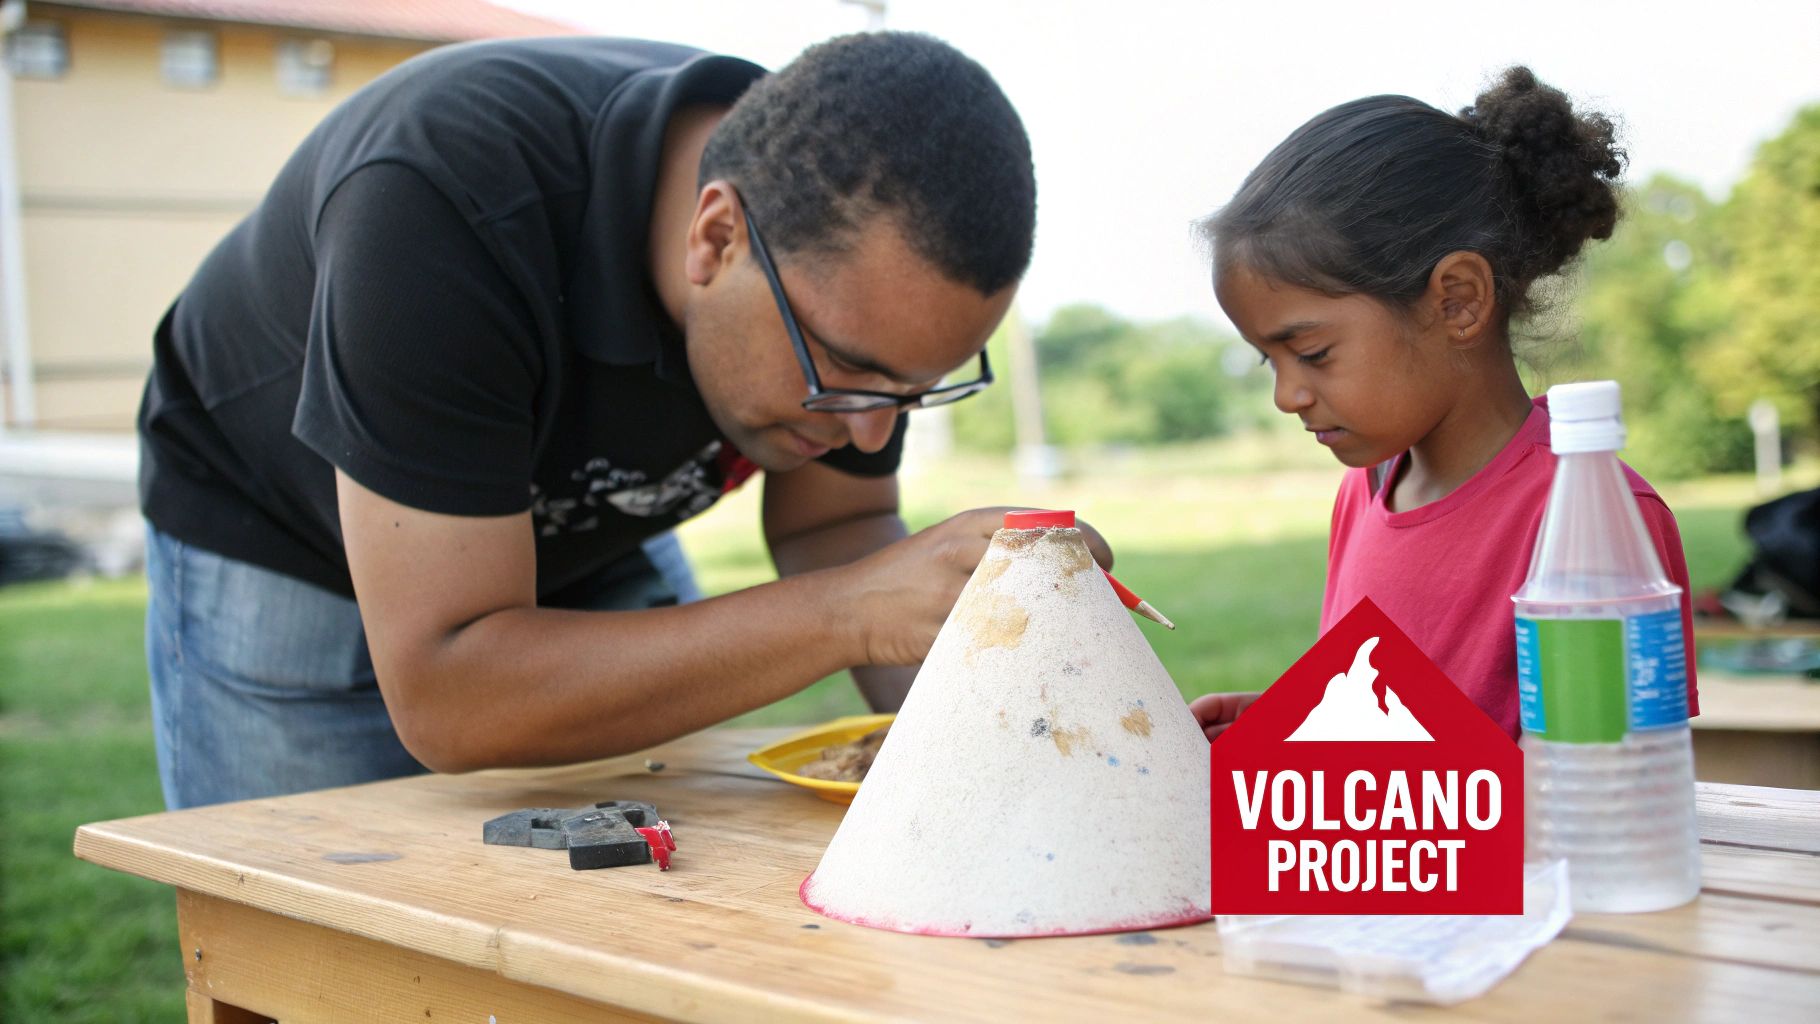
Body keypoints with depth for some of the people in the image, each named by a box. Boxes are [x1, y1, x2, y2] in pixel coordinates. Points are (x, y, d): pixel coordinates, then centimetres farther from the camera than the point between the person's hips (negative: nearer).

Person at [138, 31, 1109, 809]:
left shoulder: (852, 247, -23)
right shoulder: (439, 206, -41)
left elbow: (832, 524, -7)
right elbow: (443, 699, -42)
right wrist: (848, 614, -48)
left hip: (583, 555, 4)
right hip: (283, 560, -4)